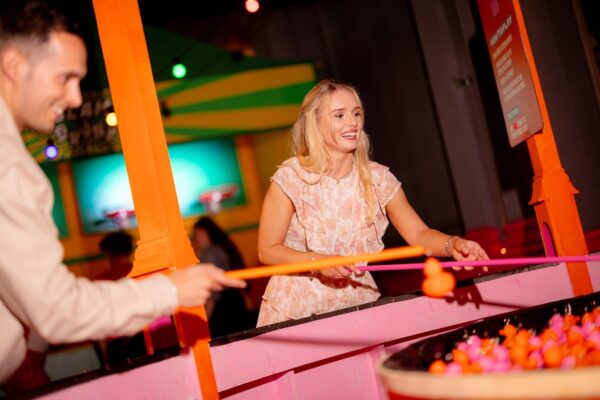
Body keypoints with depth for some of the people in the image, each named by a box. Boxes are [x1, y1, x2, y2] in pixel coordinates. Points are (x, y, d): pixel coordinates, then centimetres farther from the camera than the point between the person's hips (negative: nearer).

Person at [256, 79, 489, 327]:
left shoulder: (378, 178, -4)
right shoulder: (291, 178, -14)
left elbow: (419, 234, -6)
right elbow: (268, 250, -10)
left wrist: (452, 244, -26)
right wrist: (318, 261, -23)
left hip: (358, 304, 3)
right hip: (299, 309, -3)